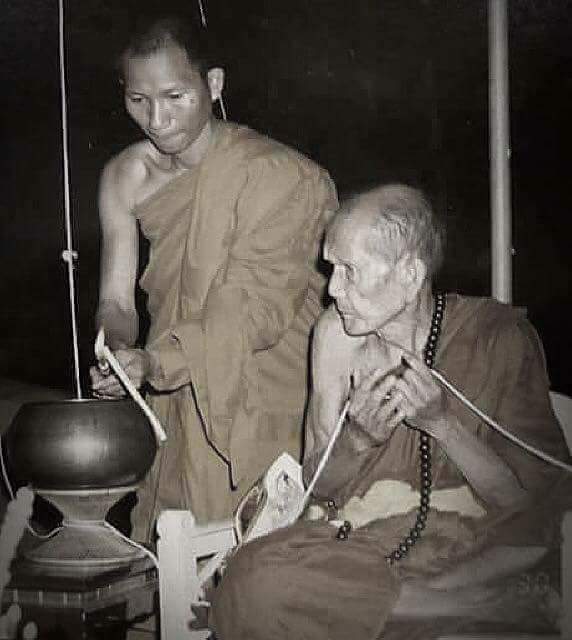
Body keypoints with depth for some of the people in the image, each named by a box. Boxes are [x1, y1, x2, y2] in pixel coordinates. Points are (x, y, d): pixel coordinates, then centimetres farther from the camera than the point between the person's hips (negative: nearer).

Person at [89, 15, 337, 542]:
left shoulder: (275, 174, -18)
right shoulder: (124, 177, 0)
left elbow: (255, 305, -23)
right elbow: (116, 300, 3)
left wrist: (154, 362, -34)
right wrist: (118, 353, -20)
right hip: (181, 391, 5)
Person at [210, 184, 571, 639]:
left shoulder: (499, 334, -8)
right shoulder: (337, 332, 0)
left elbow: (531, 497, -7)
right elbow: (319, 485, 5)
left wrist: (443, 423, -20)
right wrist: (358, 437, -15)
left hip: (487, 547, -4)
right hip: (370, 543, 4)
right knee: (256, 580, -24)